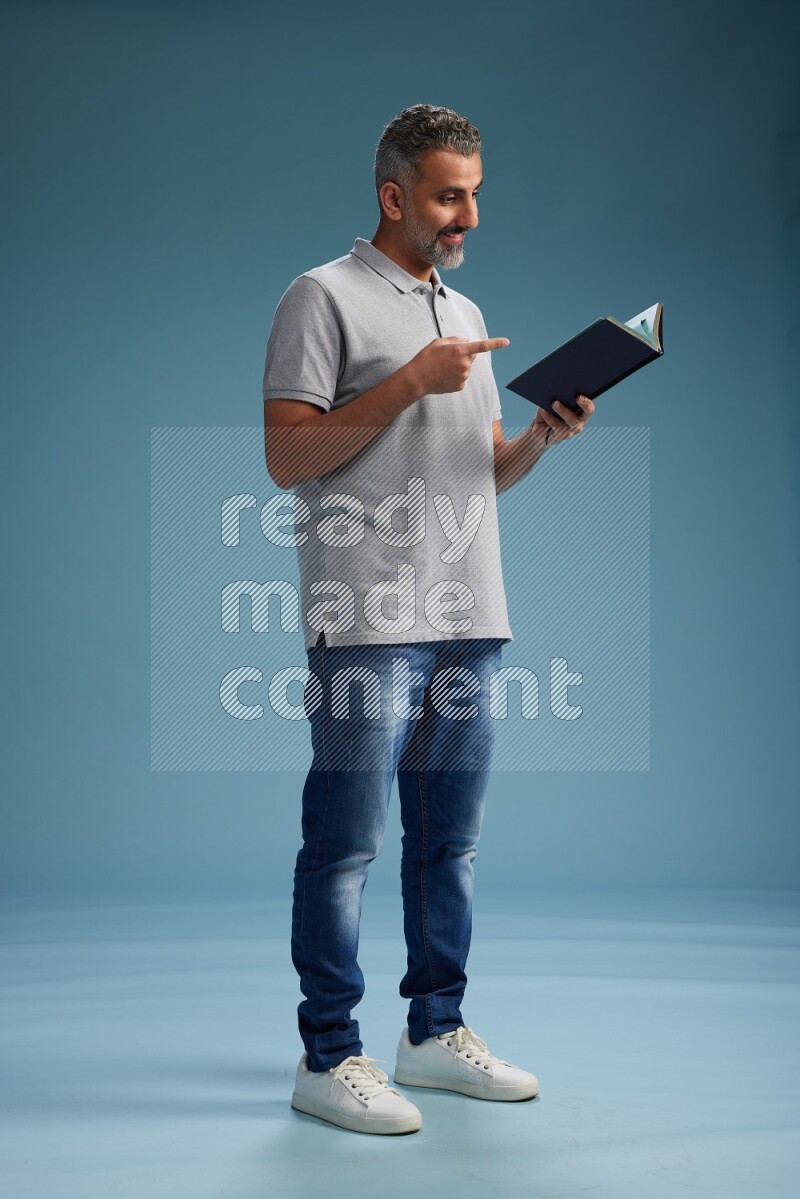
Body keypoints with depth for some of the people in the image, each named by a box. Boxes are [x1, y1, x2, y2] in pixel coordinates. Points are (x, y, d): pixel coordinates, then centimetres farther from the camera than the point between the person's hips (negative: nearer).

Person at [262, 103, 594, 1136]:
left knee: (449, 840, 12)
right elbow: (287, 457, -10)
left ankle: (436, 1031, 23)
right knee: (347, 844, -4)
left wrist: (544, 434, 2)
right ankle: (328, 1058, 6)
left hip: (469, 621, 7)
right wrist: (410, 381, -14)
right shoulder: (325, 297, -1)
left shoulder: (465, 315, 22)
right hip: (367, 623, -7)